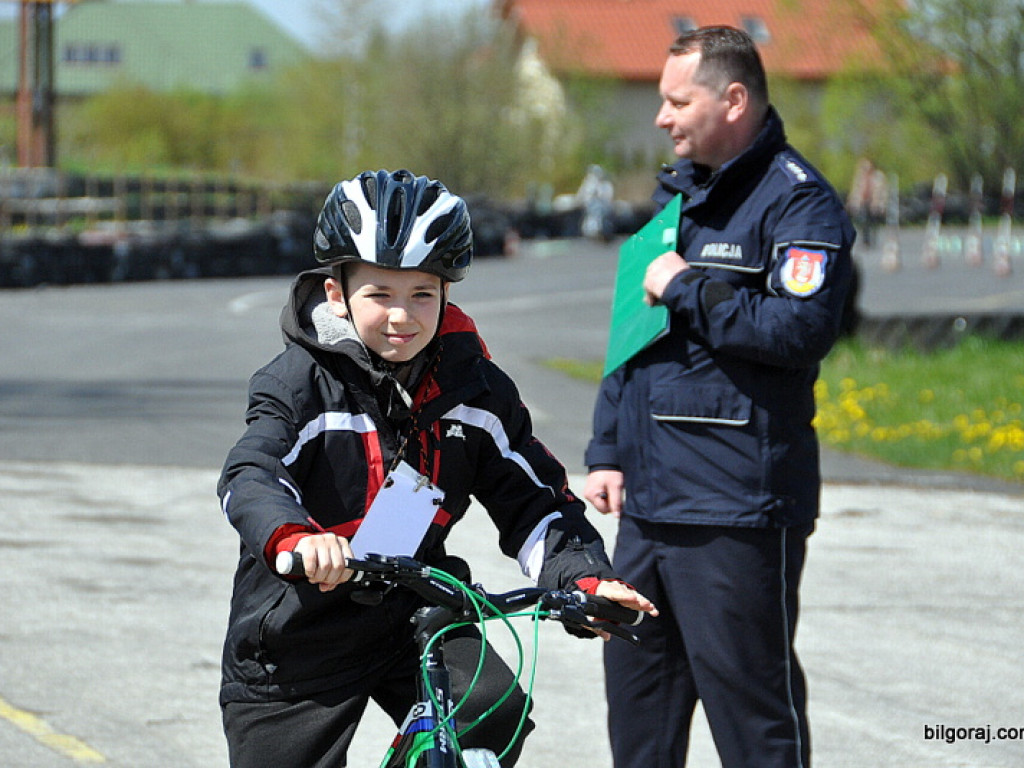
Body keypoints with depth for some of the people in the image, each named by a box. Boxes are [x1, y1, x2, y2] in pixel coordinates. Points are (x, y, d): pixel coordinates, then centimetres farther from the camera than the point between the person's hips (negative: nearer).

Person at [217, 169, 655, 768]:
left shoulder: (472, 387, -2)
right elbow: (250, 479, -30)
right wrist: (295, 537, -53)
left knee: (495, 715, -23)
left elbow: (533, 499, 1)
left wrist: (584, 576, -18)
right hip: (299, 638, -2)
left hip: (415, 611, 2)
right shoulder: (300, 385, -14)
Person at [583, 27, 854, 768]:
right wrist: (608, 450, 18)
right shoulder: (675, 192, 18)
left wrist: (687, 289, -16)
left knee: (752, 706, -4)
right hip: (647, 501, 9)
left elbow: (802, 327, -23)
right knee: (638, 698, 15)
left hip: (737, 513, -9)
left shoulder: (798, 200, -9)